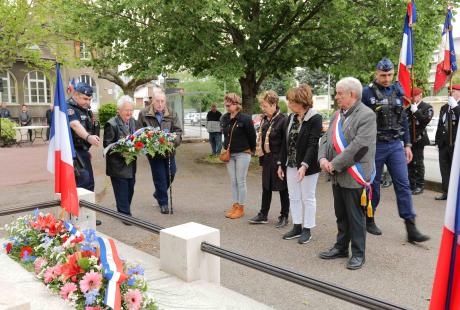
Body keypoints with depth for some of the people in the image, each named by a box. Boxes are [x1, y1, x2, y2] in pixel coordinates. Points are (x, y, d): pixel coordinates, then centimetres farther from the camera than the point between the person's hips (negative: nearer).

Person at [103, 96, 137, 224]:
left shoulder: (132, 121, 9)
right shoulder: (111, 124, -14)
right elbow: (107, 145, -14)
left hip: (131, 165, 7)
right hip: (118, 165, -7)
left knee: (130, 190, 15)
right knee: (122, 192, 0)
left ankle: (125, 211, 30)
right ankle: (125, 214, 11)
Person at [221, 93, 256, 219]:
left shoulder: (245, 119, -15)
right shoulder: (224, 118, 4)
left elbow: (252, 135, -8)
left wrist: (252, 149, 1)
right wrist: (226, 148, 14)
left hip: (242, 154, -6)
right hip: (229, 154, 6)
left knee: (241, 181, 0)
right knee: (233, 181, 12)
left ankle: (241, 208, 11)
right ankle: (235, 205, 22)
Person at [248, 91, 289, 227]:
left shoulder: (283, 120, -16)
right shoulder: (264, 119, 7)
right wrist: (260, 155, 10)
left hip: (279, 160, -7)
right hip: (267, 159, 7)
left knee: (282, 188, 7)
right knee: (266, 187, 15)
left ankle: (284, 216, 21)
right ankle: (263, 215, 26)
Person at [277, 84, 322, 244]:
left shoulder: (315, 118, -13)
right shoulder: (291, 117, 8)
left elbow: (313, 145, -20)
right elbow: (285, 142, 11)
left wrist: (304, 165, -28)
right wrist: (281, 164, 9)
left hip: (308, 166, -7)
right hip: (291, 165, 7)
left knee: (308, 198, 6)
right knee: (294, 197, 13)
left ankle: (307, 229, 18)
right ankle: (297, 227, 26)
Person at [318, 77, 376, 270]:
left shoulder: (366, 115, -13)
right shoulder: (337, 115, 13)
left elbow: (359, 145, -22)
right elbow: (326, 138, 13)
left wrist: (335, 164, -19)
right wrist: (323, 158, -6)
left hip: (354, 176, -8)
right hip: (337, 175, 8)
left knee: (355, 216, 4)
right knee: (341, 215, 18)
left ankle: (358, 253, 18)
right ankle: (341, 247, 33)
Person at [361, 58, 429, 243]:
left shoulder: (398, 91, 9)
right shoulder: (367, 93, -5)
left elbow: (403, 120, 14)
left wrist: (407, 145, 10)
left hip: (396, 145, 4)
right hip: (375, 145, -4)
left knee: (403, 184, -1)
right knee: (373, 184, 7)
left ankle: (411, 228, 2)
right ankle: (369, 219, 24)